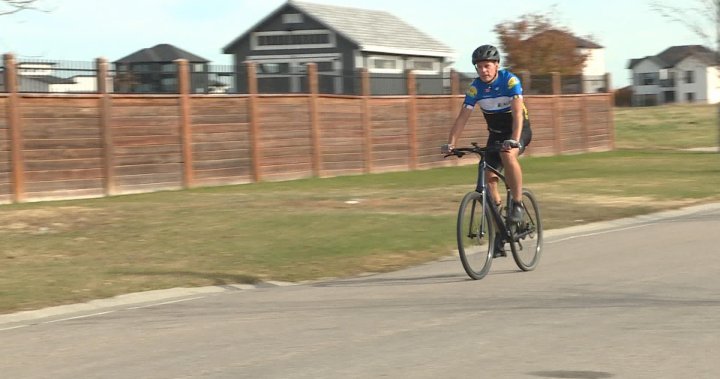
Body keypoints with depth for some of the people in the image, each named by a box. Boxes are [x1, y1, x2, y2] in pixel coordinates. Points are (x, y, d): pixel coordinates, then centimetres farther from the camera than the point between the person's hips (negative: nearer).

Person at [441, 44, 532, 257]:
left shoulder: (510, 81, -22)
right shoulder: (475, 87, -10)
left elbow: (517, 112, -32)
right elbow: (463, 117, -12)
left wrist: (514, 140, -46)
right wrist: (450, 144, -24)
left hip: (519, 130, -4)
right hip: (496, 134, 5)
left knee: (508, 155, -37)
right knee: (489, 178, -8)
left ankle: (517, 204, -21)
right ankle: (498, 236, -1)